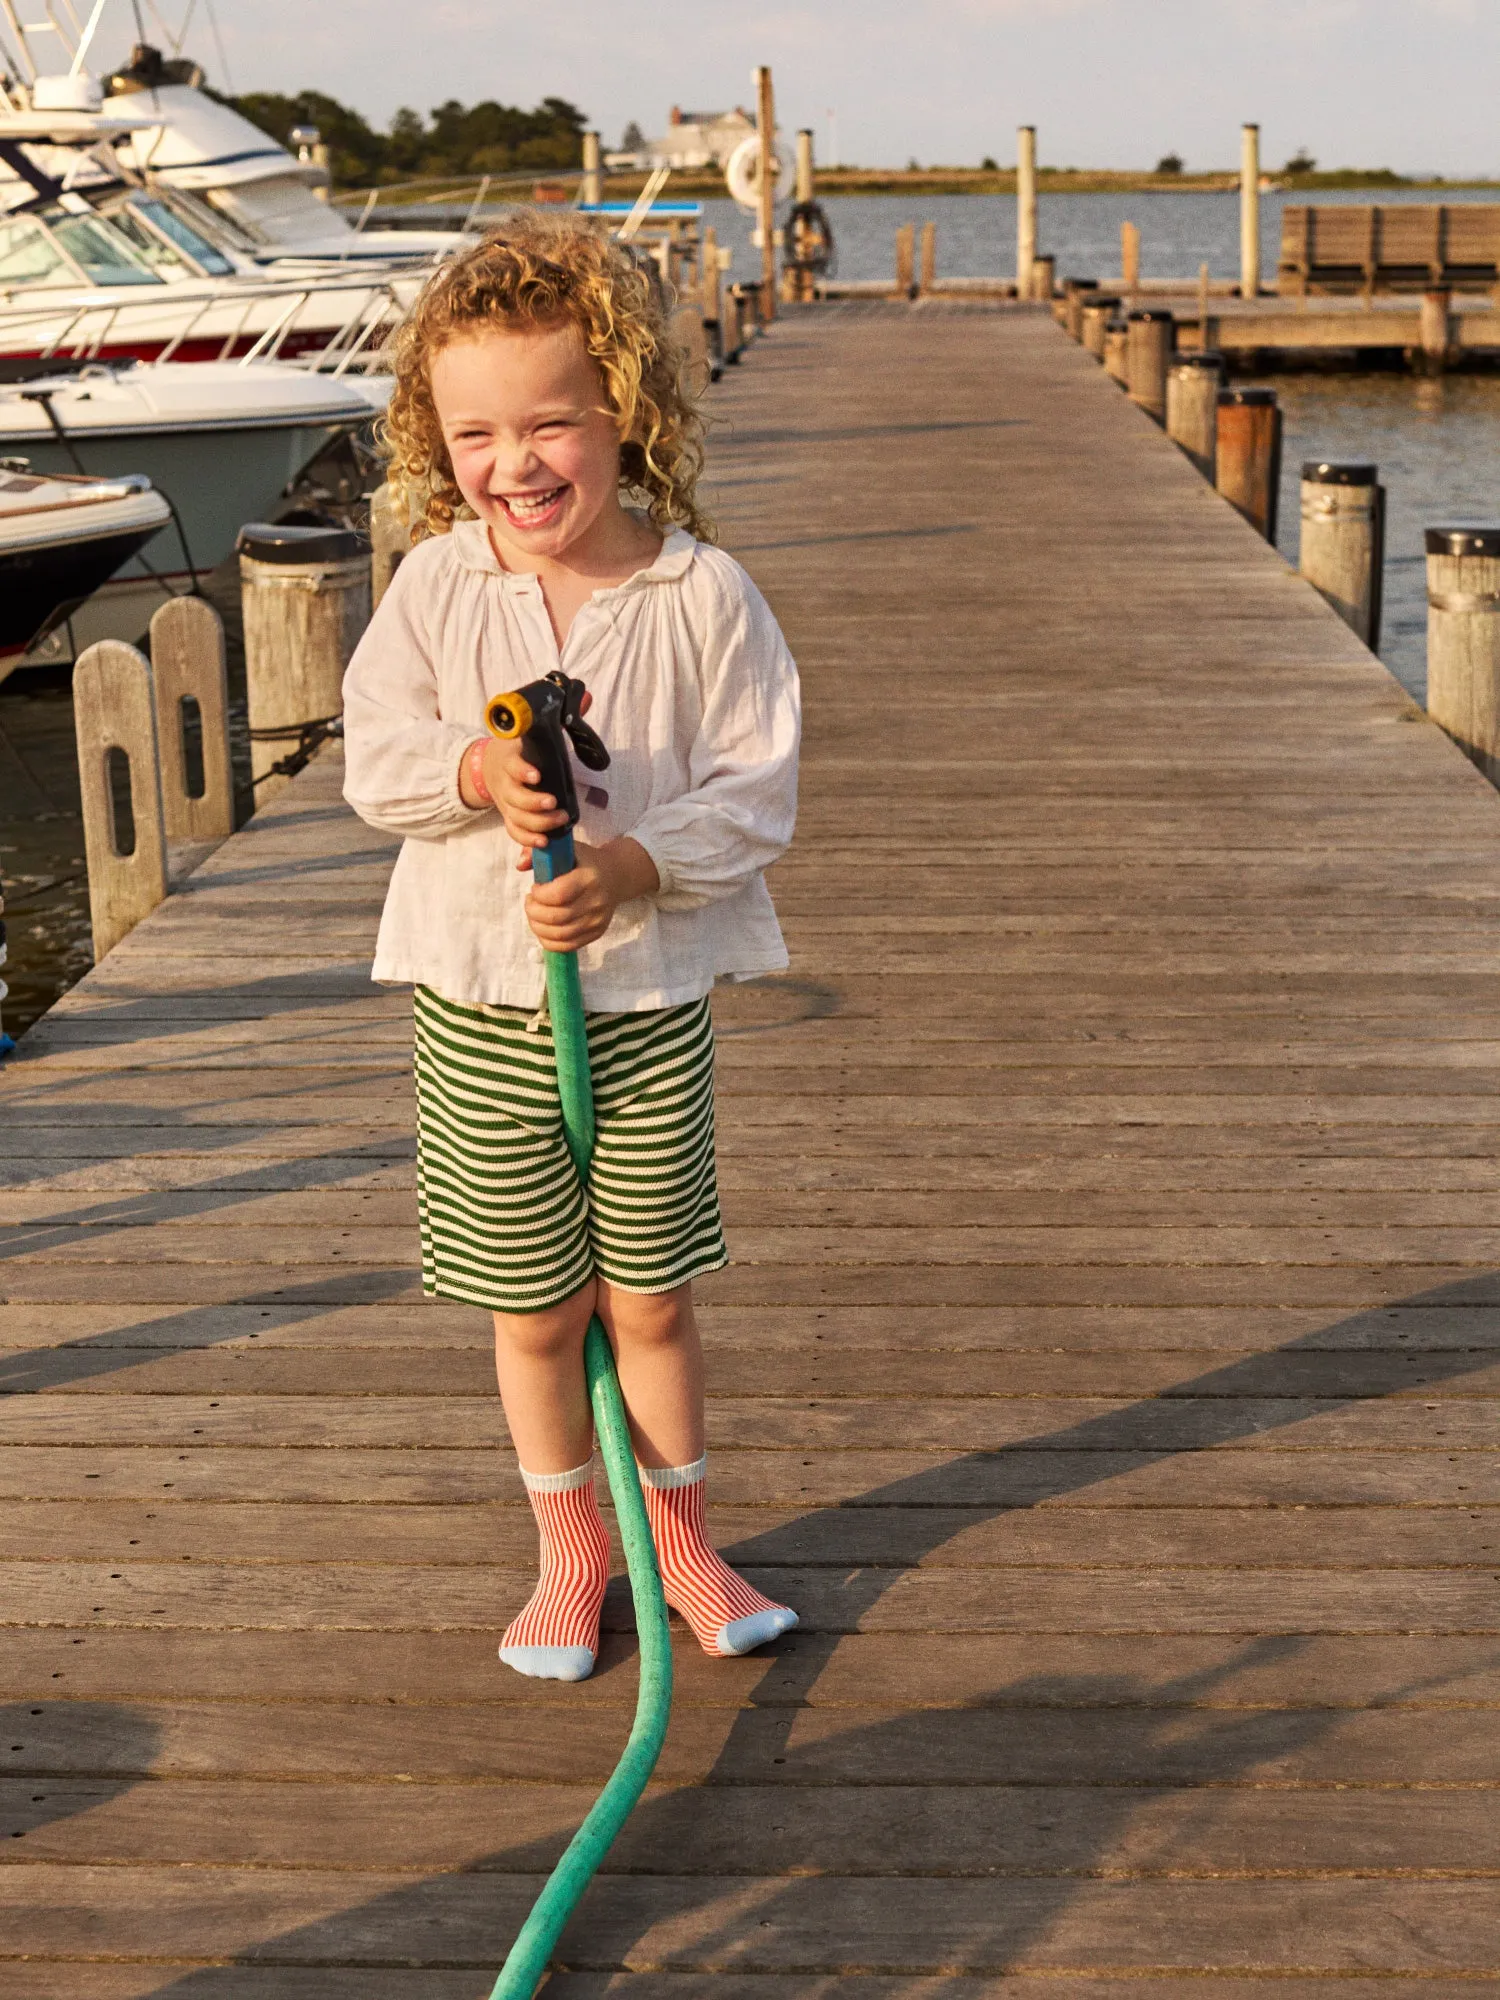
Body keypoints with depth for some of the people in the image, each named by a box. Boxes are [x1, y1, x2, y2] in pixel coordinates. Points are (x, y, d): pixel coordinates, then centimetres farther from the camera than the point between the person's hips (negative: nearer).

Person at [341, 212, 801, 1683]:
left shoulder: (702, 594, -10)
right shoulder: (436, 585, -5)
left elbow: (756, 791, -10)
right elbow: (372, 758, -4)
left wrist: (630, 870, -26)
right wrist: (475, 771, -25)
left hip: (649, 995, -1)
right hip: (480, 1004, 1)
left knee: (650, 1297, 12)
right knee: (533, 1308, 13)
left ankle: (680, 1539, 35)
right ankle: (570, 1552, 33)